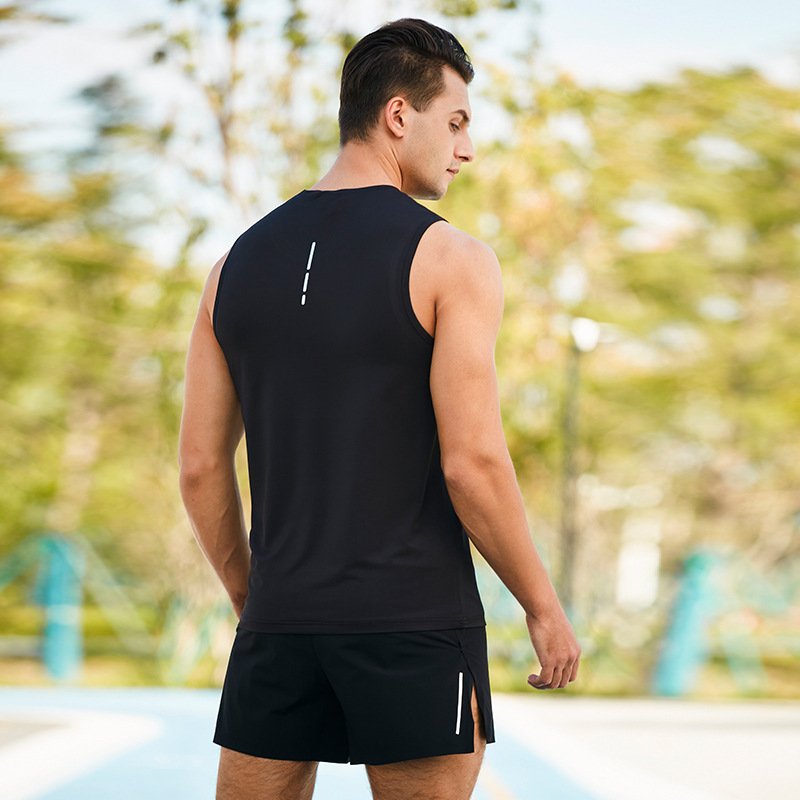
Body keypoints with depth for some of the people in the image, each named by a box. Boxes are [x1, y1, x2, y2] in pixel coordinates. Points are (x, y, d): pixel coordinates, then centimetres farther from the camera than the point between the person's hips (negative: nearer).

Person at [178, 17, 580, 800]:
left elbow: (200, 465, 10)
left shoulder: (239, 263, 9)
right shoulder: (450, 259, -7)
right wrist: (544, 606, -2)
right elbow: (472, 463, -14)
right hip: (417, 619, -4)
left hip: (283, 619, 5)